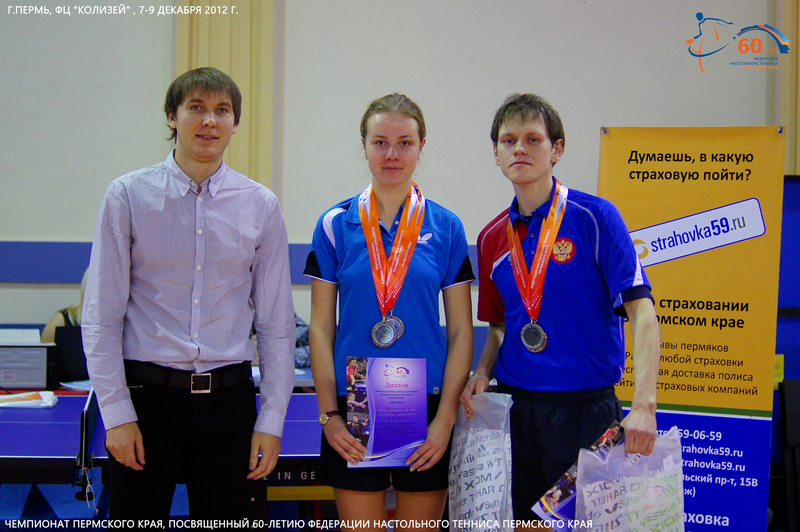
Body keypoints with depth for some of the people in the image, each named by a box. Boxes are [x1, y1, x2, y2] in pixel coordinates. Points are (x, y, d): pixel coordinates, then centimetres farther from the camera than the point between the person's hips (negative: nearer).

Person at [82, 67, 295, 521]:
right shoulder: (128, 197, 0)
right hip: (148, 394, -1)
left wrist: (272, 420, 2)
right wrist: (117, 414, -6)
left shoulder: (261, 206, 5)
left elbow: (277, 323, 6)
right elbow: (101, 317, -1)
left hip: (228, 397, 2)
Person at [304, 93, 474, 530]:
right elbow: (321, 328, 3)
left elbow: (461, 333, 2)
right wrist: (328, 414, -4)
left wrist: (445, 418, -6)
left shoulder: (446, 228, 2)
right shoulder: (336, 224, 2)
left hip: (428, 406, 0)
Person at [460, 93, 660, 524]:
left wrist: (644, 405, -25)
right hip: (514, 408, 4)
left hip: (585, 408, -4)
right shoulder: (492, 238, 8)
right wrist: (483, 373, -2)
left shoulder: (595, 218, -8)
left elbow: (641, 311, -13)